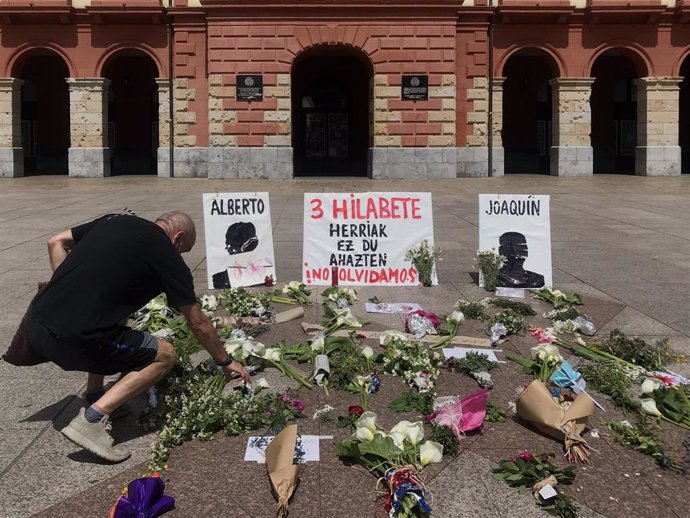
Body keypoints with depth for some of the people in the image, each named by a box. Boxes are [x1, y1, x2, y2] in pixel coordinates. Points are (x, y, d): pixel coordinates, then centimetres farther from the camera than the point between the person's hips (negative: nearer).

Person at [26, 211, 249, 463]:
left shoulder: (115, 220, 15)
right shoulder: (168, 258, 0)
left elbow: (56, 242, 19)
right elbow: (198, 324, 7)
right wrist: (226, 361, 21)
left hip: (36, 322, 8)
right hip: (70, 341, -8)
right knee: (165, 355, 7)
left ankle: (94, 397, 27)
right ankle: (91, 419, -5)